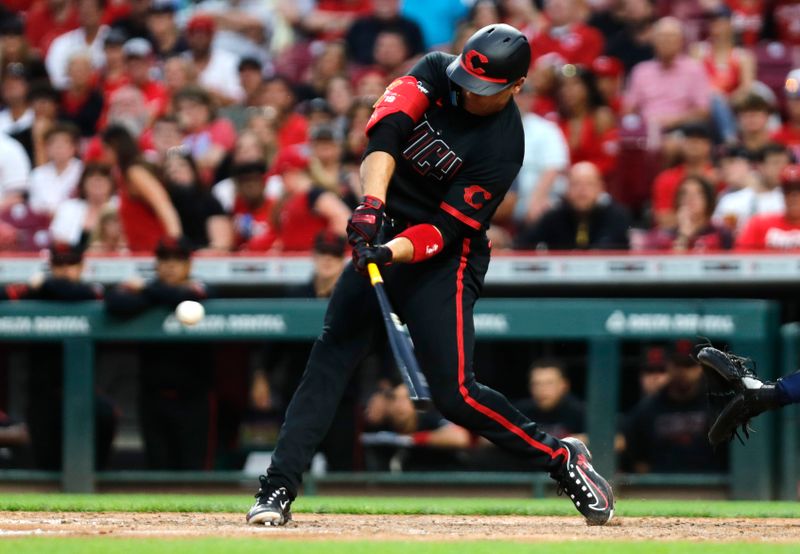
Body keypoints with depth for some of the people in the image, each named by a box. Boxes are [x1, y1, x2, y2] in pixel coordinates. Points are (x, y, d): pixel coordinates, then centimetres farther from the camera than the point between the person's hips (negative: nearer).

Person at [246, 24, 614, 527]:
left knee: (455, 393, -13)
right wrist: (372, 203, -35)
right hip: (384, 235, 5)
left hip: (445, 260, -5)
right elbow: (386, 130, -20)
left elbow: (447, 230, -20)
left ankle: (562, 458, 6)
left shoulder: (503, 146, -18)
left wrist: (393, 253, -36)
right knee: (329, 360, -7)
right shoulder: (437, 72, -6)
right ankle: (277, 490, -9)